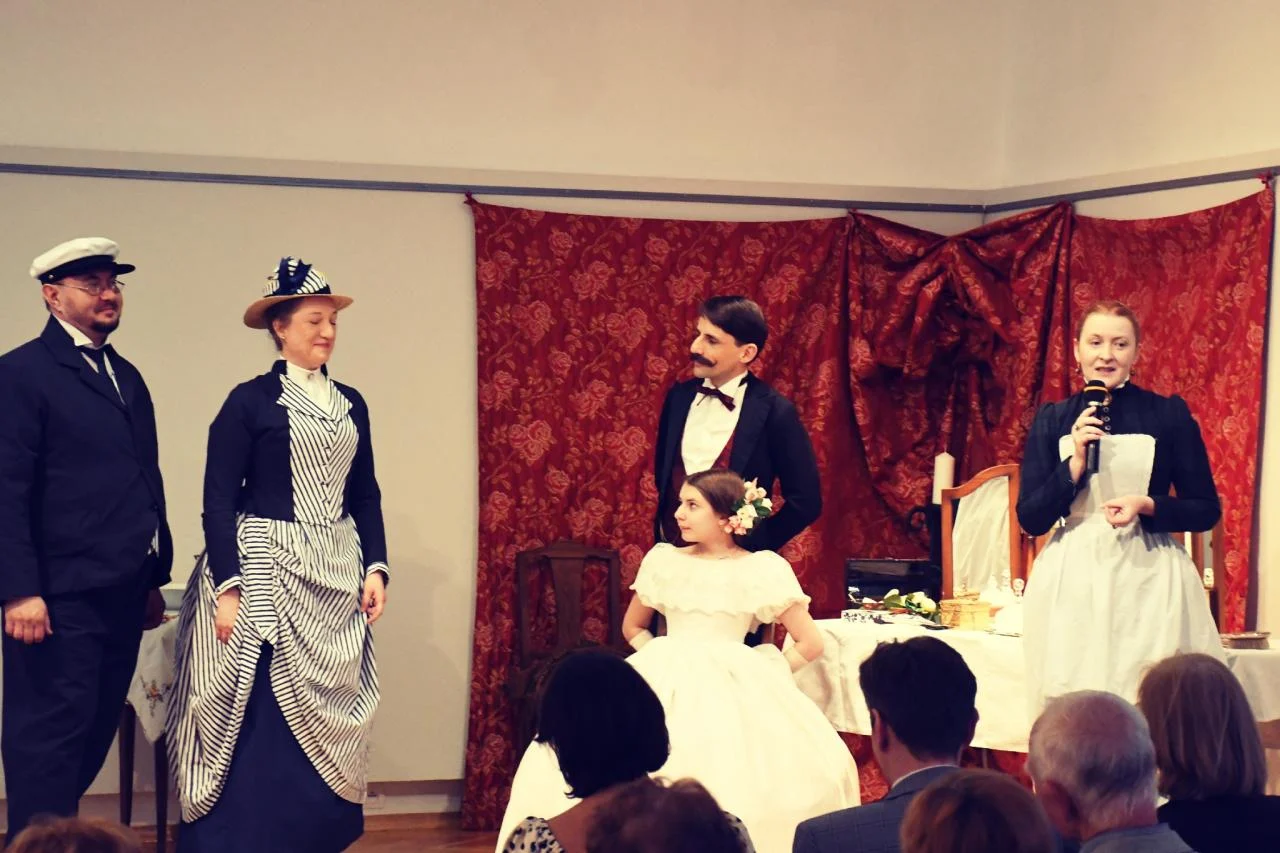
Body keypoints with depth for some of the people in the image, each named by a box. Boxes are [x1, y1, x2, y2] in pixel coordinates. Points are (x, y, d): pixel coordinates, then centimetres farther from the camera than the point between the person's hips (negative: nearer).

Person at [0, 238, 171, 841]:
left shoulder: (127, 377, 18)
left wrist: (154, 578, 16)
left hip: (123, 594, 7)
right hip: (61, 597, -7)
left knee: (96, 731, 11)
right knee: (53, 733, -4)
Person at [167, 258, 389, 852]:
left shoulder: (350, 404, 11)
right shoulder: (250, 401, -5)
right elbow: (219, 501, -8)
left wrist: (375, 567, 4)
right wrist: (227, 587, -16)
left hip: (336, 578, 5)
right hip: (265, 576, -5)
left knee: (324, 721, 7)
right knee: (261, 724, -6)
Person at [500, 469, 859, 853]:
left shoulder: (763, 569, 0)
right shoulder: (663, 561, 11)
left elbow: (810, 643, 0)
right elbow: (632, 627, 24)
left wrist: (760, 678, -3)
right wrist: (660, 662, 8)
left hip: (731, 694, -3)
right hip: (664, 688, 3)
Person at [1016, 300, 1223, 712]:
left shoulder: (1169, 414, 3)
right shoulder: (1053, 419, 7)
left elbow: (1207, 510, 5)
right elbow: (1031, 519, 4)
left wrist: (1146, 505, -11)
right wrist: (1075, 462, -8)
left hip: (1149, 582, -1)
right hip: (1071, 585, 1)